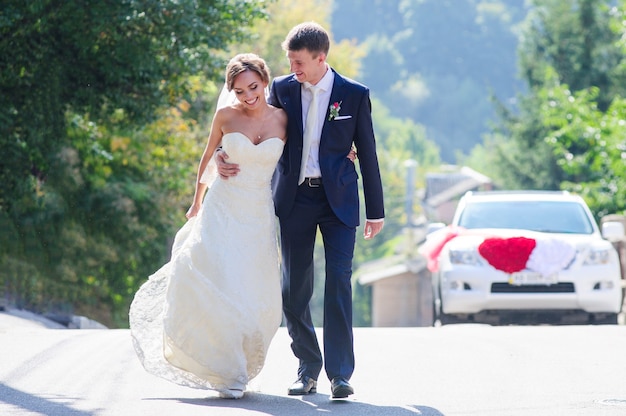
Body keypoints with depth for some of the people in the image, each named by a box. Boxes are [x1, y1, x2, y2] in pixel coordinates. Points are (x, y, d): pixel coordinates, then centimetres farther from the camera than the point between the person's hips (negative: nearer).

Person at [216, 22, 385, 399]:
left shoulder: (355, 95, -2)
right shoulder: (282, 89, 4)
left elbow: (368, 154, 3)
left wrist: (376, 211, 4)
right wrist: (224, 155, -6)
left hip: (338, 199, -3)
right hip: (295, 199, 3)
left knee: (339, 282, -12)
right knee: (295, 289, 4)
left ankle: (340, 374, -12)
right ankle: (308, 370, 16)